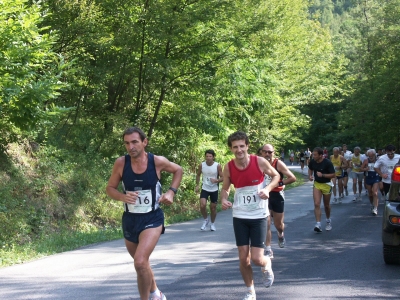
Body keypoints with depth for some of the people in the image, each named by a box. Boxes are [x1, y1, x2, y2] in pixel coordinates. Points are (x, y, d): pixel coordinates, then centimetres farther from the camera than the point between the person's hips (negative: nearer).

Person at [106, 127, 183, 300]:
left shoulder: (158, 161, -12)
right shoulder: (121, 163, -10)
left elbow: (178, 170, 8)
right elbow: (110, 188, 1)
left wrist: (171, 191, -6)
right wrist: (122, 197, -20)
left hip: (152, 219, -3)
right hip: (129, 219, 4)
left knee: (140, 262, -24)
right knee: (141, 263, 21)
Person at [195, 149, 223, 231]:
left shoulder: (218, 166, -12)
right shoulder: (201, 165, -6)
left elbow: (222, 177, -7)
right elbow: (198, 175, 11)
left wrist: (216, 180, -27)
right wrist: (197, 185, 3)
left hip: (214, 190, -1)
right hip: (205, 189, 1)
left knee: (213, 208, 8)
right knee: (202, 205, -16)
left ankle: (212, 223, 30)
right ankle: (206, 220, 11)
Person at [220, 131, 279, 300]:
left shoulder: (260, 162, -13)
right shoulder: (228, 168, -8)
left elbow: (276, 176, 4)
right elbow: (225, 188, 7)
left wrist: (268, 189, -15)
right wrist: (223, 200, -14)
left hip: (258, 216, -2)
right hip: (239, 216, 2)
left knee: (257, 259, -6)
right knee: (243, 258, 4)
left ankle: (267, 265, 32)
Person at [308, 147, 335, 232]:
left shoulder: (327, 163, -20)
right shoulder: (312, 162, -7)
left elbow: (333, 174, -17)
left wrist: (322, 175, -27)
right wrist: (310, 176, -5)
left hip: (326, 184, -3)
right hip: (316, 184, 3)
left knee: (326, 205, 13)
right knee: (316, 204, -12)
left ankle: (328, 221, 39)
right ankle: (318, 224, -15)